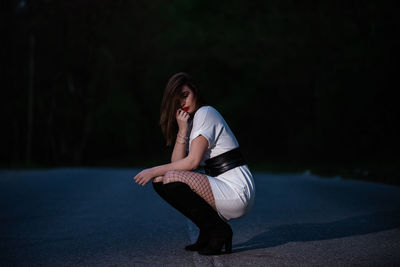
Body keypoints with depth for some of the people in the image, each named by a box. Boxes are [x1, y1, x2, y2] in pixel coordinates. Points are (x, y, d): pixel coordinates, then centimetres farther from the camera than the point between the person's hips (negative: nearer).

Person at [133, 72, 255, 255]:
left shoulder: (205, 113, -9)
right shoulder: (190, 120, 18)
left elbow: (192, 162, -15)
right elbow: (177, 163, 5)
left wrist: (154, 171, -9)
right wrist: (183, 130, -5)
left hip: (237, 192, -9)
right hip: (224, 188, 9)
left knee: (171, 178, -22)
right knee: (160, 182, 4)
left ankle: (218, 230, -8)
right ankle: (208, 233, 7)